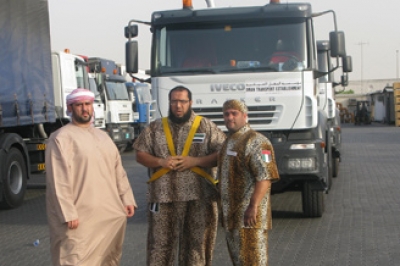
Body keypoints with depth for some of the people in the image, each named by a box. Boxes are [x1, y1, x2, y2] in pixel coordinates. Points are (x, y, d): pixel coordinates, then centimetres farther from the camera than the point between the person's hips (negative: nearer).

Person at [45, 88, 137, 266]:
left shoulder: (102, 136, 17)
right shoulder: (61, 138, -7)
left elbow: (118, 171, 19)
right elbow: (58, 180, -13)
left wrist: (127, 199, 10)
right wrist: (68, 214, -18)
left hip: (112, 214, 8)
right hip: (81, 217, -7)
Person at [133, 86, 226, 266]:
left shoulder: (206, 127, 3)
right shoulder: (155, 128, 8)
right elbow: (140, 154, 9)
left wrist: (195, 161, -13)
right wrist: (161, 161, -10)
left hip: (199, 197, -1)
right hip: (163, 196, 1)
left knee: (196, 244, 7)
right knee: (161, 243, 4)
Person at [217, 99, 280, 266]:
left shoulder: (255, 141, -13)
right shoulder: (228, 142, 17)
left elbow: (265, 176, -22)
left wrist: (253, 206, -28)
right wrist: (224, 207, 22)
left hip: (249, 215, -9)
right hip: (231, 216, 10)